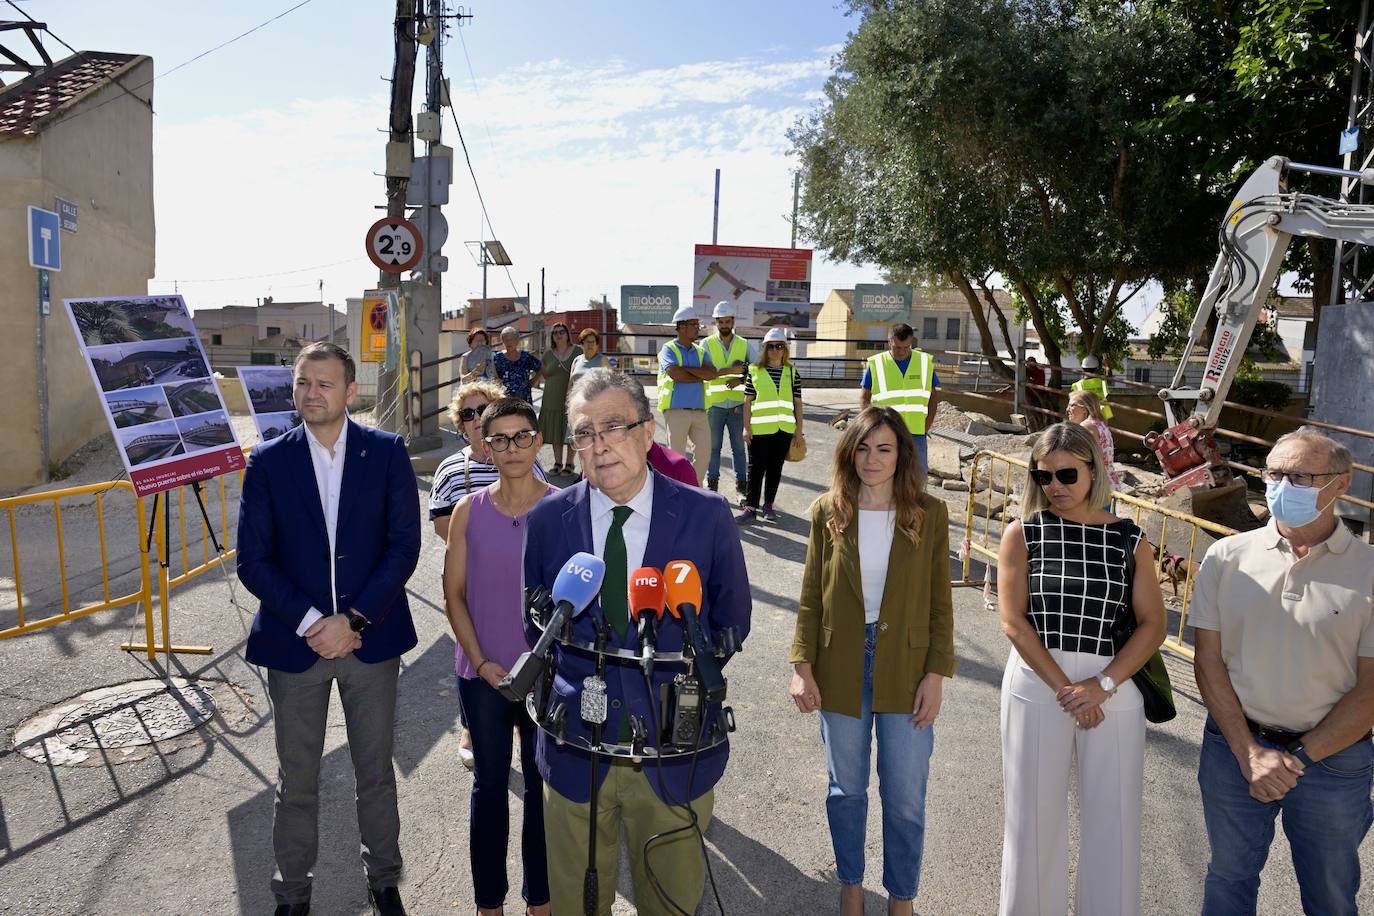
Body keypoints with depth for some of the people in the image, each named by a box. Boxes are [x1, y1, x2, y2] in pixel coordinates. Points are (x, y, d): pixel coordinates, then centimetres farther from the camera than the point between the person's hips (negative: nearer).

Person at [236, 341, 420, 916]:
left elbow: (405, 545, -8)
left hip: (371, 637, 0)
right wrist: (310, 623, -14)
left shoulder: (387, 452, -4)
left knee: (376, 772, 15)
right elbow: (253, 561, -4)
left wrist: (353, 619, -15)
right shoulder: (268, 461, -2)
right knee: (296, 782, 14)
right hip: (294, 641, 0)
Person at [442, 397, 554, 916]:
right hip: (483, 675, 1)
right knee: (489, 783, 15)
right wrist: (481, 661, -7)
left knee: (543, 785, 13)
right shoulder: (469, 512, -3)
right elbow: (453, 594, 1)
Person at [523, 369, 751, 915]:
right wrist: (561, 681, 0)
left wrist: (681, 673, -2)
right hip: (577, 749, 1)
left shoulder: (707, 516, -8)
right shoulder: (548, 520, -4)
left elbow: (732, 623, 3)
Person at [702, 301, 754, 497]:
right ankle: (712, 483, 15)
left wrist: (740, 379, -18)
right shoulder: (707, 344, 4)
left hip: (738, 402, 1)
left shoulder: (744, 344, 8)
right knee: (714, 445, 6)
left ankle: (741, 485, 11)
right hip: (714, 402, -1)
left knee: (739, 446, 4)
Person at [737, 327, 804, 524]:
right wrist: (746, 427, -5)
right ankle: (750, 507, 2)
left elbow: (797, 402, 9)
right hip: (760, 428, -2)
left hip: (784, 429, 2)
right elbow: (748, 401, 2)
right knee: (756, 468, -2)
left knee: (775, 468, 9)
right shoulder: (755, 371, 3)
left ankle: (768, 505, 20)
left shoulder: (792, 372, 8)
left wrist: (799, 429, 6)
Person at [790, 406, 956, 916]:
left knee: (905, 799, 9)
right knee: (847, 789, 17)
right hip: (841, 671, 1)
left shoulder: (929, 515, -6)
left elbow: (939, 603, -2)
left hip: (905, 672, -1)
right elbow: (811, 598, 0)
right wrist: (803, 667, -5)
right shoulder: (828, 512, -4)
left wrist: (936, 675, -6)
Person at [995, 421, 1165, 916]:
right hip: (1037, 686, -1)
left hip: (1114, 692, 1)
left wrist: (1102, 685, -13)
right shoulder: (1022, 533, -3)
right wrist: (1064, 689, -13)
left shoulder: (1130, 541, 2)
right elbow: (1013, 620, -8)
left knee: (1115, 819, 8)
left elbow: (1152, 624, -2)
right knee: (1035, 817, 8)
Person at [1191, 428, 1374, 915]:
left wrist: (1299, 757, -12)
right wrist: (1249, 752, -10)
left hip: (1334, 757, -1)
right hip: (1234, 746, 1)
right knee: (1229, 877, 18)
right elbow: (1208, 662, -3)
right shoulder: (1227, 557, -4)